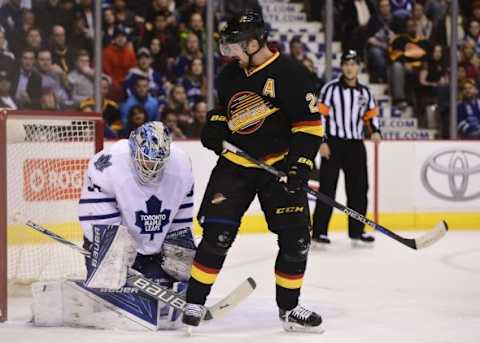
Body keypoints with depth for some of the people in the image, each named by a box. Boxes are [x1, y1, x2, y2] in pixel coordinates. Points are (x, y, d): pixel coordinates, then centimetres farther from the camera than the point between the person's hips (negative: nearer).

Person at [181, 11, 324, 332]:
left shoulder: (290, 74, -13)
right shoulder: (230, 75, 4)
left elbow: (310, 124, -13)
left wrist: (299, 166, -20)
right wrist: (215, 124, 1)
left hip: (280, 167, -3)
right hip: (235, 164, 3)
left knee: (296, 238, -5)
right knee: (217, 233, -8)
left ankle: (289, 308, 13)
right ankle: (194, 303, 2)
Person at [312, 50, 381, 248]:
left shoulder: (365, 92, 11)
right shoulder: (331, 88, -5)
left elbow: (371, 114, 18)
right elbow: (320, 115, -8)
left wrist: (375, 131, -3)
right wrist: (322, 141, -13)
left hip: (356, 145, 5)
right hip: (333, 144, -5)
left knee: (359, 189, 7)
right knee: (327, 188, -6)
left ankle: (356, 232, 17)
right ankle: (319, 232, -3)